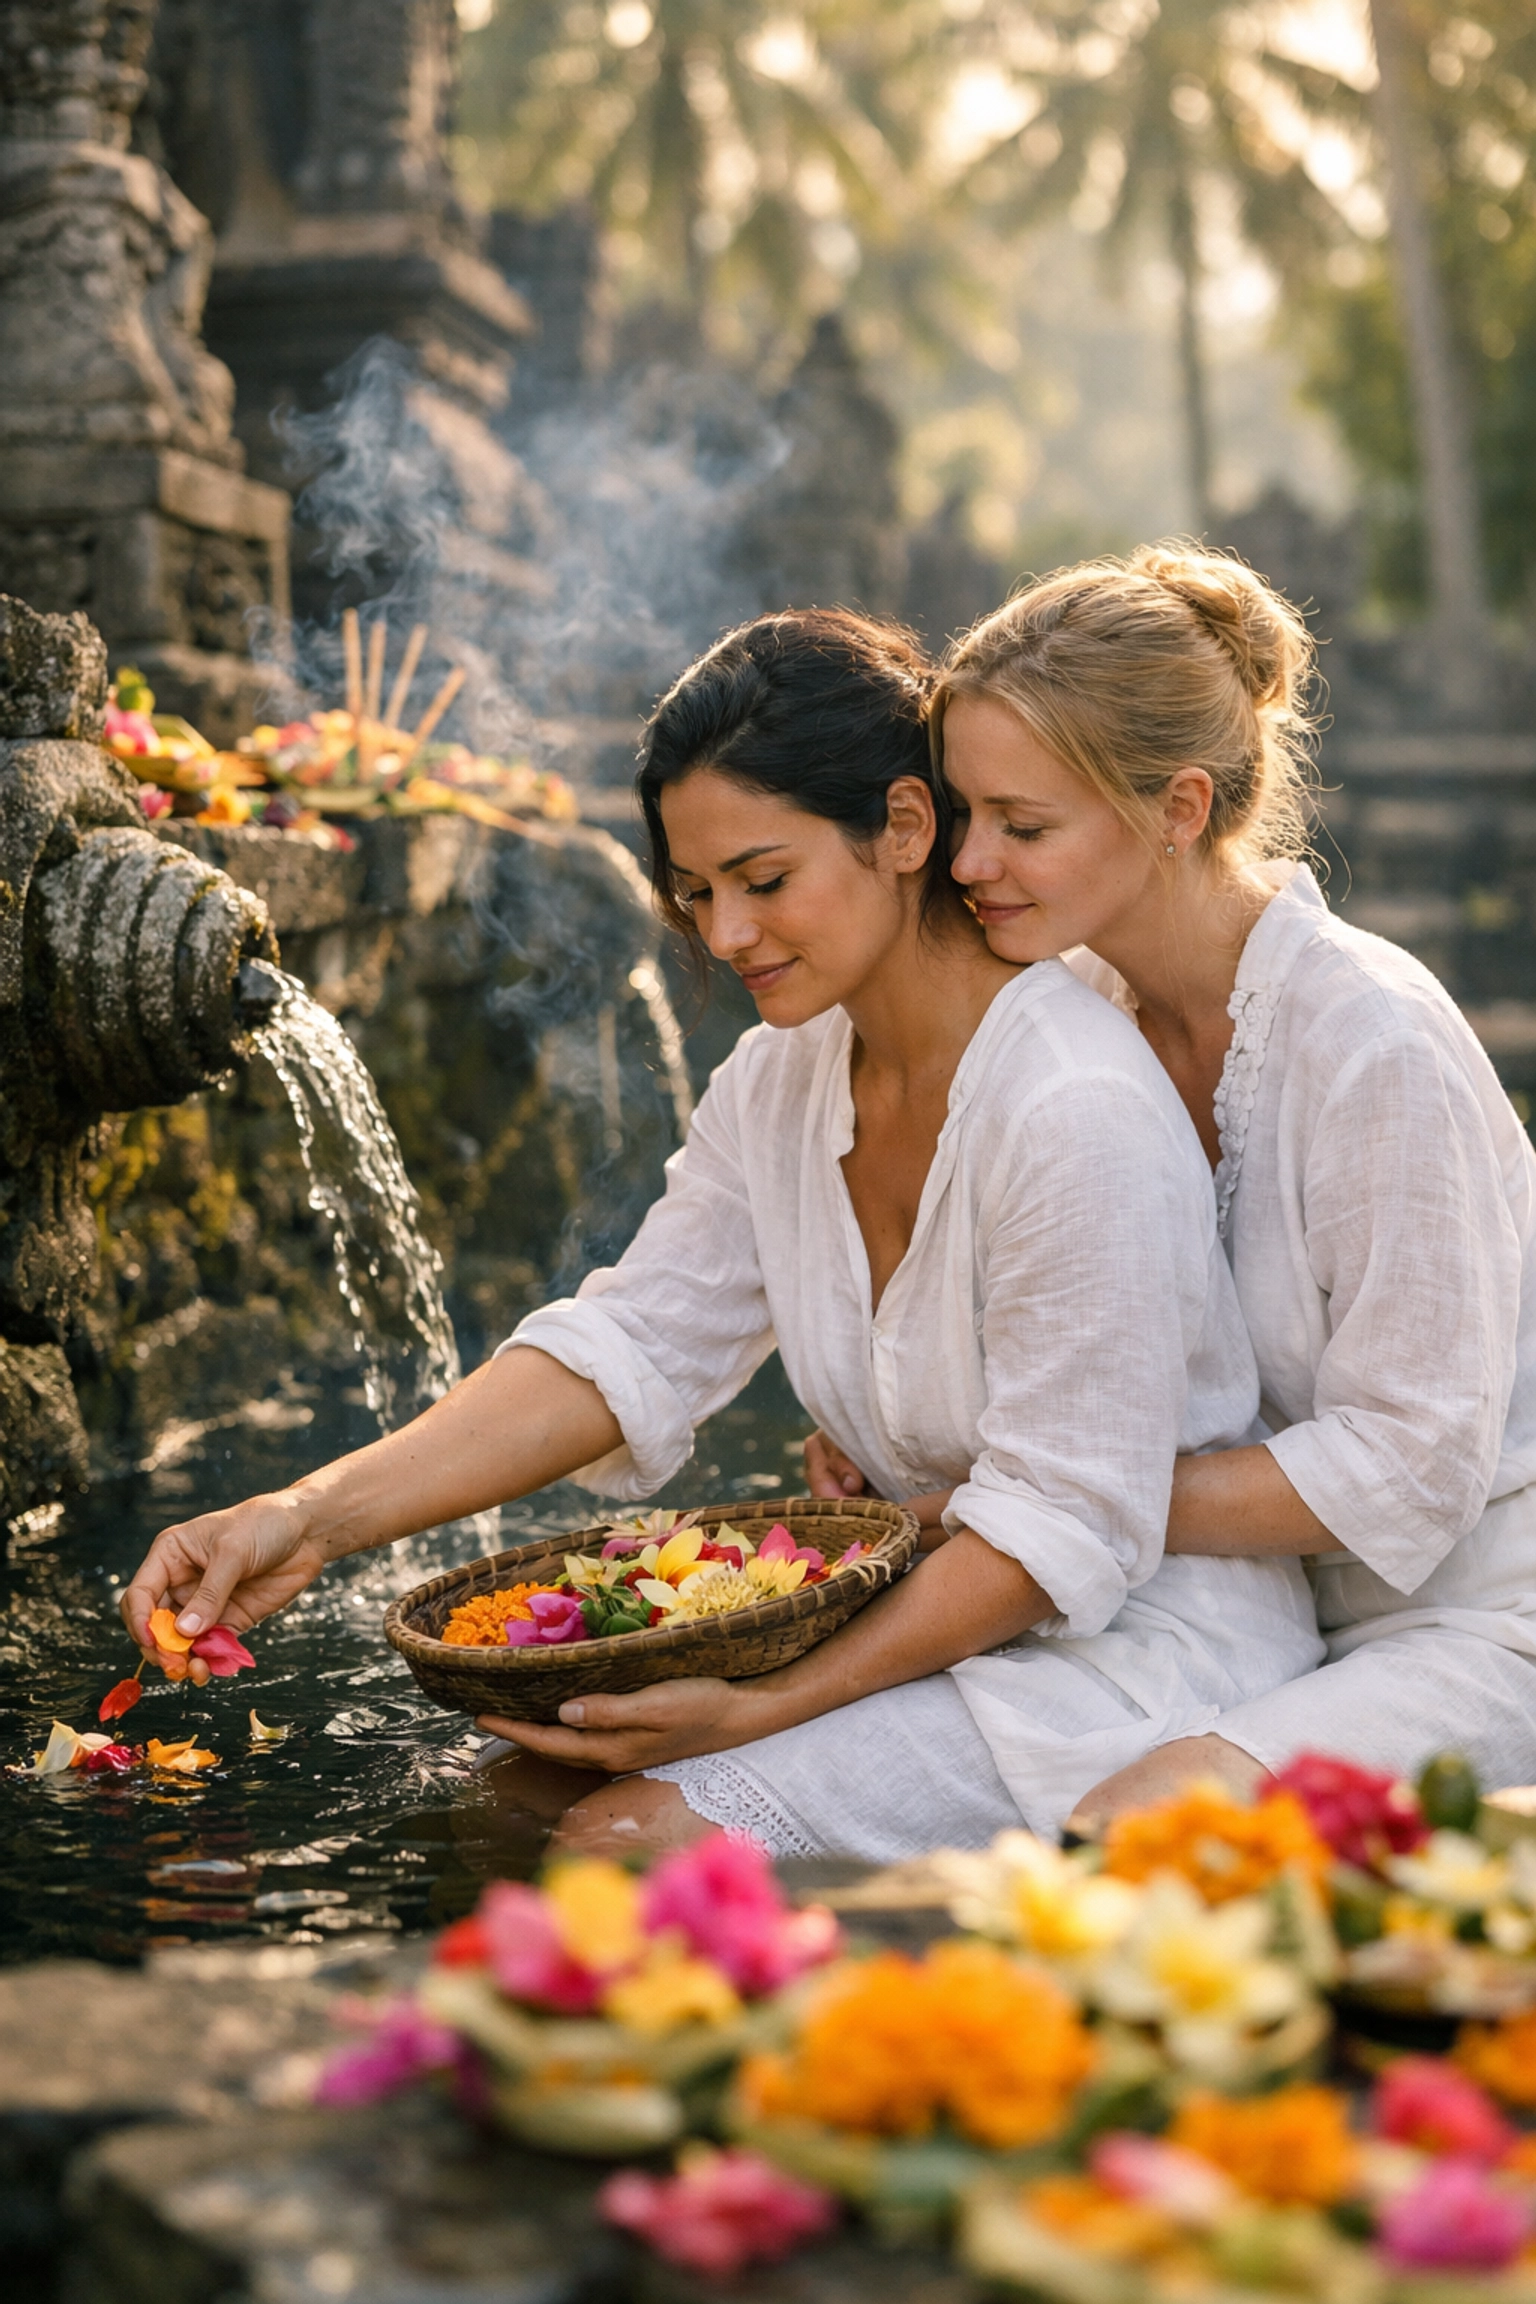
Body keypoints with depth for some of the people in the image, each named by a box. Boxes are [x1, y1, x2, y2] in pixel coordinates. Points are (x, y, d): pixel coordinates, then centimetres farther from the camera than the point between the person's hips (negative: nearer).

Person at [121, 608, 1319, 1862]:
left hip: (1136, 1645, -7)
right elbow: (625, 1346, -4)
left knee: (638, 1832, -21)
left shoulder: (1078, 1109, -23)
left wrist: (761, 1710, -27)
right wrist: (313, 1515, -16)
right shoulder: (781, 1080, 3)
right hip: (938, 1605, 7)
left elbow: (1062, 1523, -22)